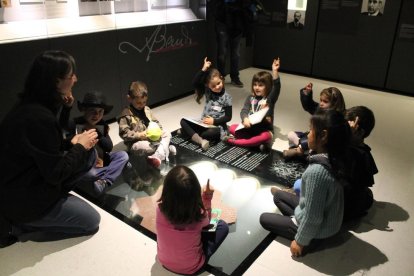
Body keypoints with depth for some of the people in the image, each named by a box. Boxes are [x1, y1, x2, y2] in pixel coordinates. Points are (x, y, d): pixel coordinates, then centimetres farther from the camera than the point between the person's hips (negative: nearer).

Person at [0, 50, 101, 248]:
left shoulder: (32, 106, 0)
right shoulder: (39, 118, -30)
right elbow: (56, 173, -24)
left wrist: (72, 144, -4)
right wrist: (80, 147, -10)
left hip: (31, 181, 9)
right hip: (22, 199, -9)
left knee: (89, 155, 5)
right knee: (91, 221, 3)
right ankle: (16, 227, 5)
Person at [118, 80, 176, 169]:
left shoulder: (146, 109, 8)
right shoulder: (126, 114, -13)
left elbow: (155, 122, 12)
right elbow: (124, 133, -16)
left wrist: (158, 130, -10)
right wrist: (138, 135, -26)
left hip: (153, 137, 7)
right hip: (136, 142, -7)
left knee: (167, 134, -7)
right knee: (144, 147, -38)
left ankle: (158, 156, -26)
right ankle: (165, 149, -17)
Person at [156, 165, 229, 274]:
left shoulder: (160, 209, -25)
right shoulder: (198, 213, -31)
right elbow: (206, 223, -3)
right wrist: (207, 199, -13)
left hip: (164, 261, 4)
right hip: (190, 268, -3)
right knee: (223, 226, 7)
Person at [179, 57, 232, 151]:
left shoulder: (226, 97, -8)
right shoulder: (207, 91, 1)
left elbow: (228, 117, -7)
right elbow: (195, 83, -16)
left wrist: (214, 121, -18)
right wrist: (203, 70, -23)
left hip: (217, 127, -5)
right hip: (204, 123, 5)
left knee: (211, 133, -40)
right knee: (183, 121, -14)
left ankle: (190, 133, -17)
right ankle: (200, 140, -33)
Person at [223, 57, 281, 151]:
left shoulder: (270, 98, -1)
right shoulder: (250, 98, 7)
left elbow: (276, 87, -19)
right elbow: (244, 110, -5)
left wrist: (275, 71, -32)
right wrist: (245, 119, -29)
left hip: (264, 130, -3)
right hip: (250, 128, 3)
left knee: (266, 136, -37)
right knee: (232, 128, -16)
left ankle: (234, 141, -29)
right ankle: (257, 142, -24)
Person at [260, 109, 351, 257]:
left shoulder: (316, 171, -37)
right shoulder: (334, 158, -12)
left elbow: (312, 218, -27)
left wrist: (300, 241, -15)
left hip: (317, 228, -8)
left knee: (264, 218, 14)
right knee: (278, 195, 23)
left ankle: (306, 240, 7)